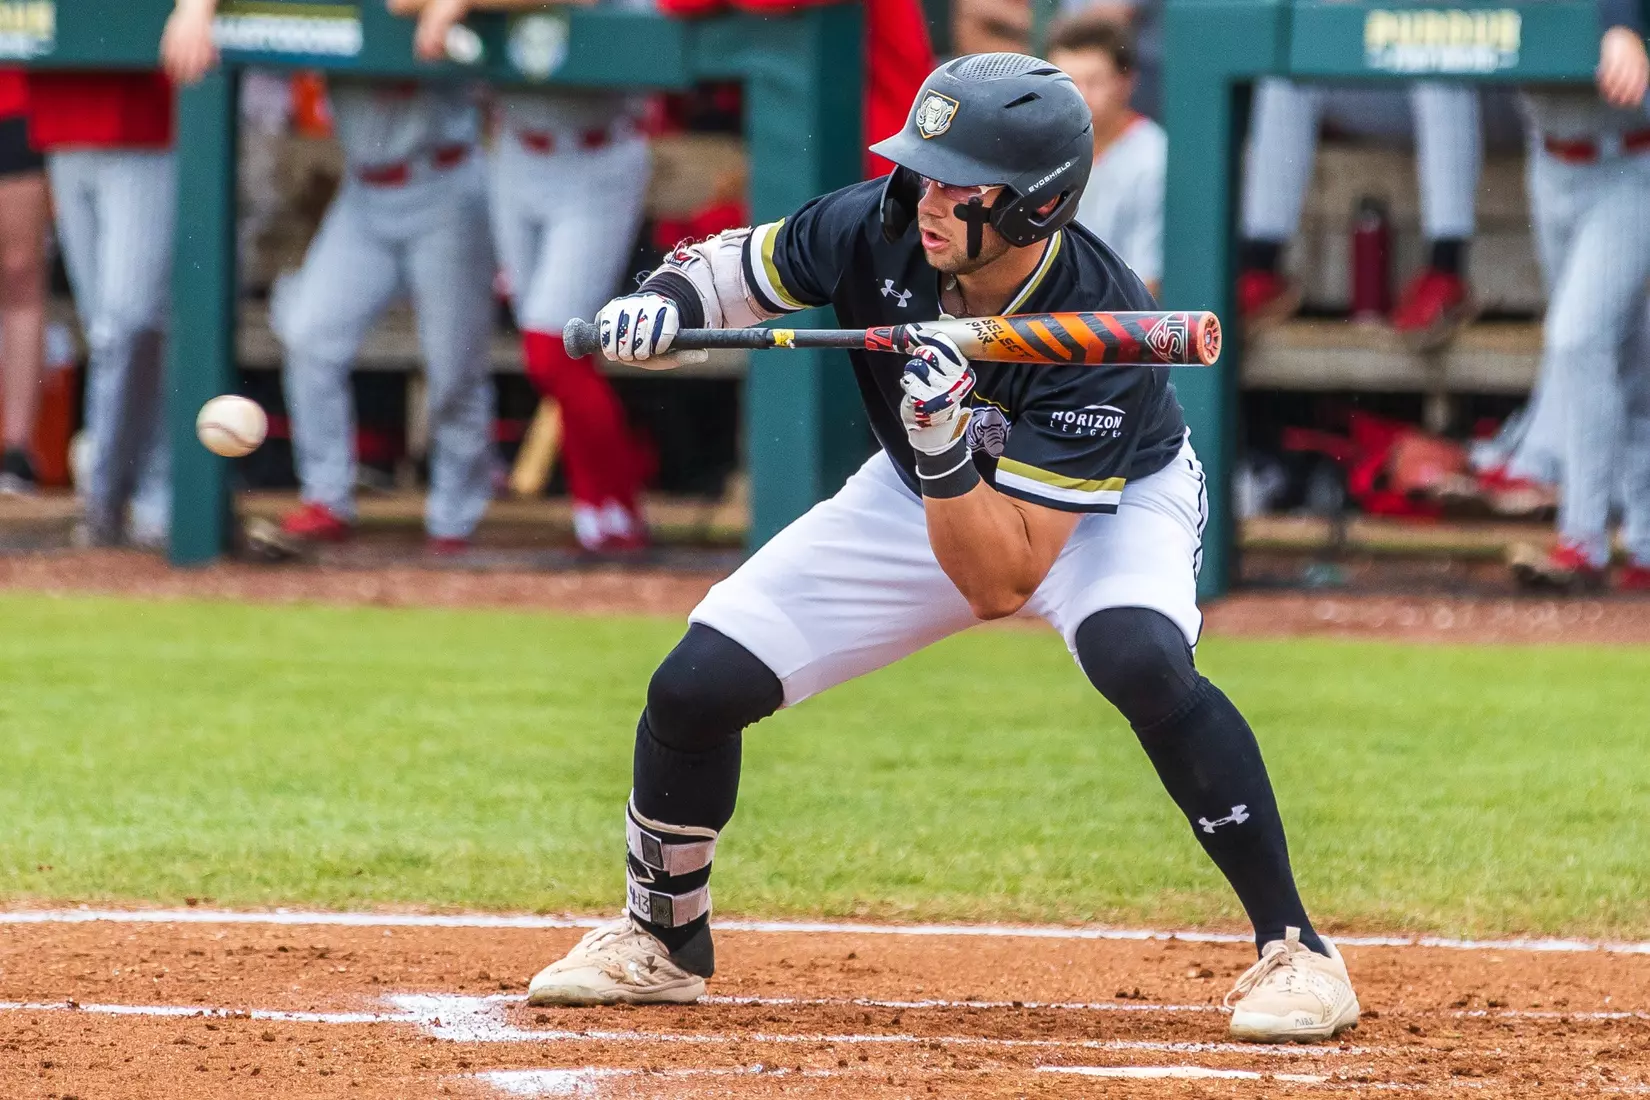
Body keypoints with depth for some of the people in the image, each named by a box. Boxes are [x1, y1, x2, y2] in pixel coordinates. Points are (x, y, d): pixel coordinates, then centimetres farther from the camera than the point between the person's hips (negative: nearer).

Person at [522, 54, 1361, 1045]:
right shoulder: (881, 230, -26)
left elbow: (1000, 583, -36)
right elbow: (731, 267, -6)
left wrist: (947, 441, -51)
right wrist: (665, 305, -28)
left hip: (1113, 506, -4)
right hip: (921, 490, 5)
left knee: (1140, 656, -38)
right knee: (697, 685, -8)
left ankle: (1293, 948, -24)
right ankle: (660, 942, 19)